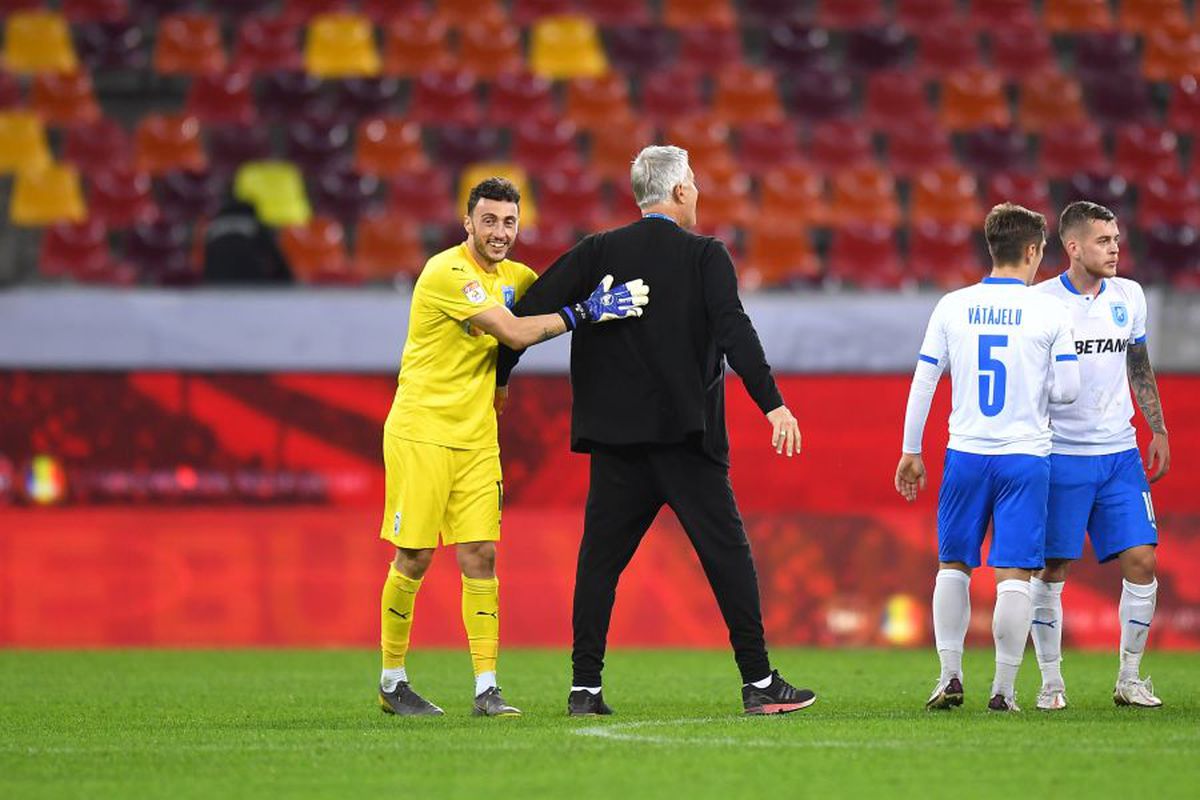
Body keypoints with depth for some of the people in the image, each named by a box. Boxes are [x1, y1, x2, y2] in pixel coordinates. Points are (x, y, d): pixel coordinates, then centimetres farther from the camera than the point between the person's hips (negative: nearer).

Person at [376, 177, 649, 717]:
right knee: (413, 559, -1)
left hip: (477, 439, 6)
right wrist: (584, 312, -22)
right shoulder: (448, 273, -15)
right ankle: (392, 683, 11)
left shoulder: (508, 275, 11)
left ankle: (486, 688, -3)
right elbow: (515, 333, -20)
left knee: (480, 556, -2)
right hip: (420, 433, -6)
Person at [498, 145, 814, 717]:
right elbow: (734, 330, -14)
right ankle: (760, 684, 0)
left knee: (600, 557, 8)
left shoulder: (599, 252, 5)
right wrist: (772, 403, -17)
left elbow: (530, 310, -1)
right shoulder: (705, 255, -2)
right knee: (727, 553, 2)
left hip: (614, 436, 3)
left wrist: (497, 379, 9)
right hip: (686, 434, -3)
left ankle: (585, 688, 5)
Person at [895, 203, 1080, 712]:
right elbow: (1067, 390, -4)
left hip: (965, 455, 2)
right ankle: (1004, 689, -3)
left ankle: (950, 676, 12)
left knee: (953, 565, 15)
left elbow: (923, 382, 4)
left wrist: (910, 451, 12)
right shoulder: (1049, 312, -4)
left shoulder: (952, 307, 2)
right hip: (1025, 457, -2)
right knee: (1013, 574, -1)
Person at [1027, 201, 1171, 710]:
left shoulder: (1128, 296, 8)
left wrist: (1158, 430, 17)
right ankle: (1051, 682, 9)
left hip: (1120, 453, 4)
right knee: (1052, 568, -2)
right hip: (1060, 454, -4)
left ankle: (1130, 679, 7)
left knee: (1141, 561, -4)